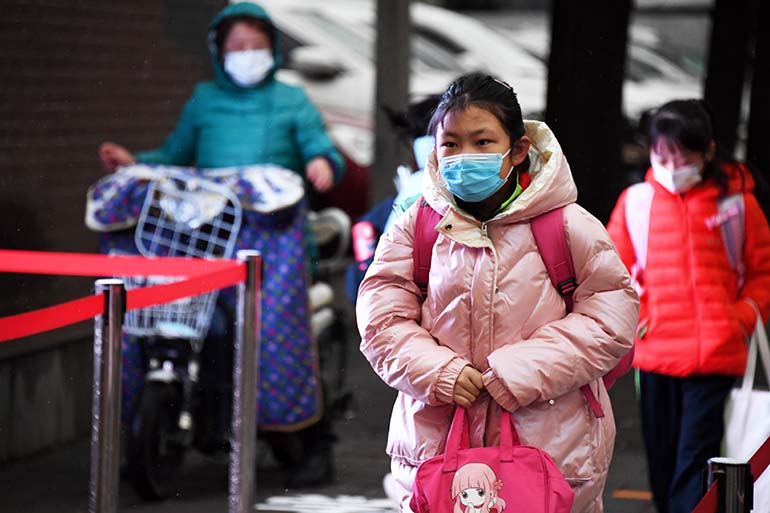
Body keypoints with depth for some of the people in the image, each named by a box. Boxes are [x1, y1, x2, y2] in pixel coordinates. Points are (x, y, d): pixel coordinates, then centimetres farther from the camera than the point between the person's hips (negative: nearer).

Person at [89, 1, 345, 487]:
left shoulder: (291, 101, 15)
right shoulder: (205, 100, 21)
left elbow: (321, 149, 8)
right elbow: (176, 155, 22)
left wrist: (322, 163, -15)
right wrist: (136, 163, 4)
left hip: (273, 224, -3)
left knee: (283, 320, -18)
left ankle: (317, 443, -12)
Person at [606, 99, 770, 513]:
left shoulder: (736, 200, -1)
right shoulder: (636, 202, 4)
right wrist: (630, 315, -1)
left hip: (715, 355, -3)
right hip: (655, 352, 3)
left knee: (695, 460, -10)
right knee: (661, 460, 11)